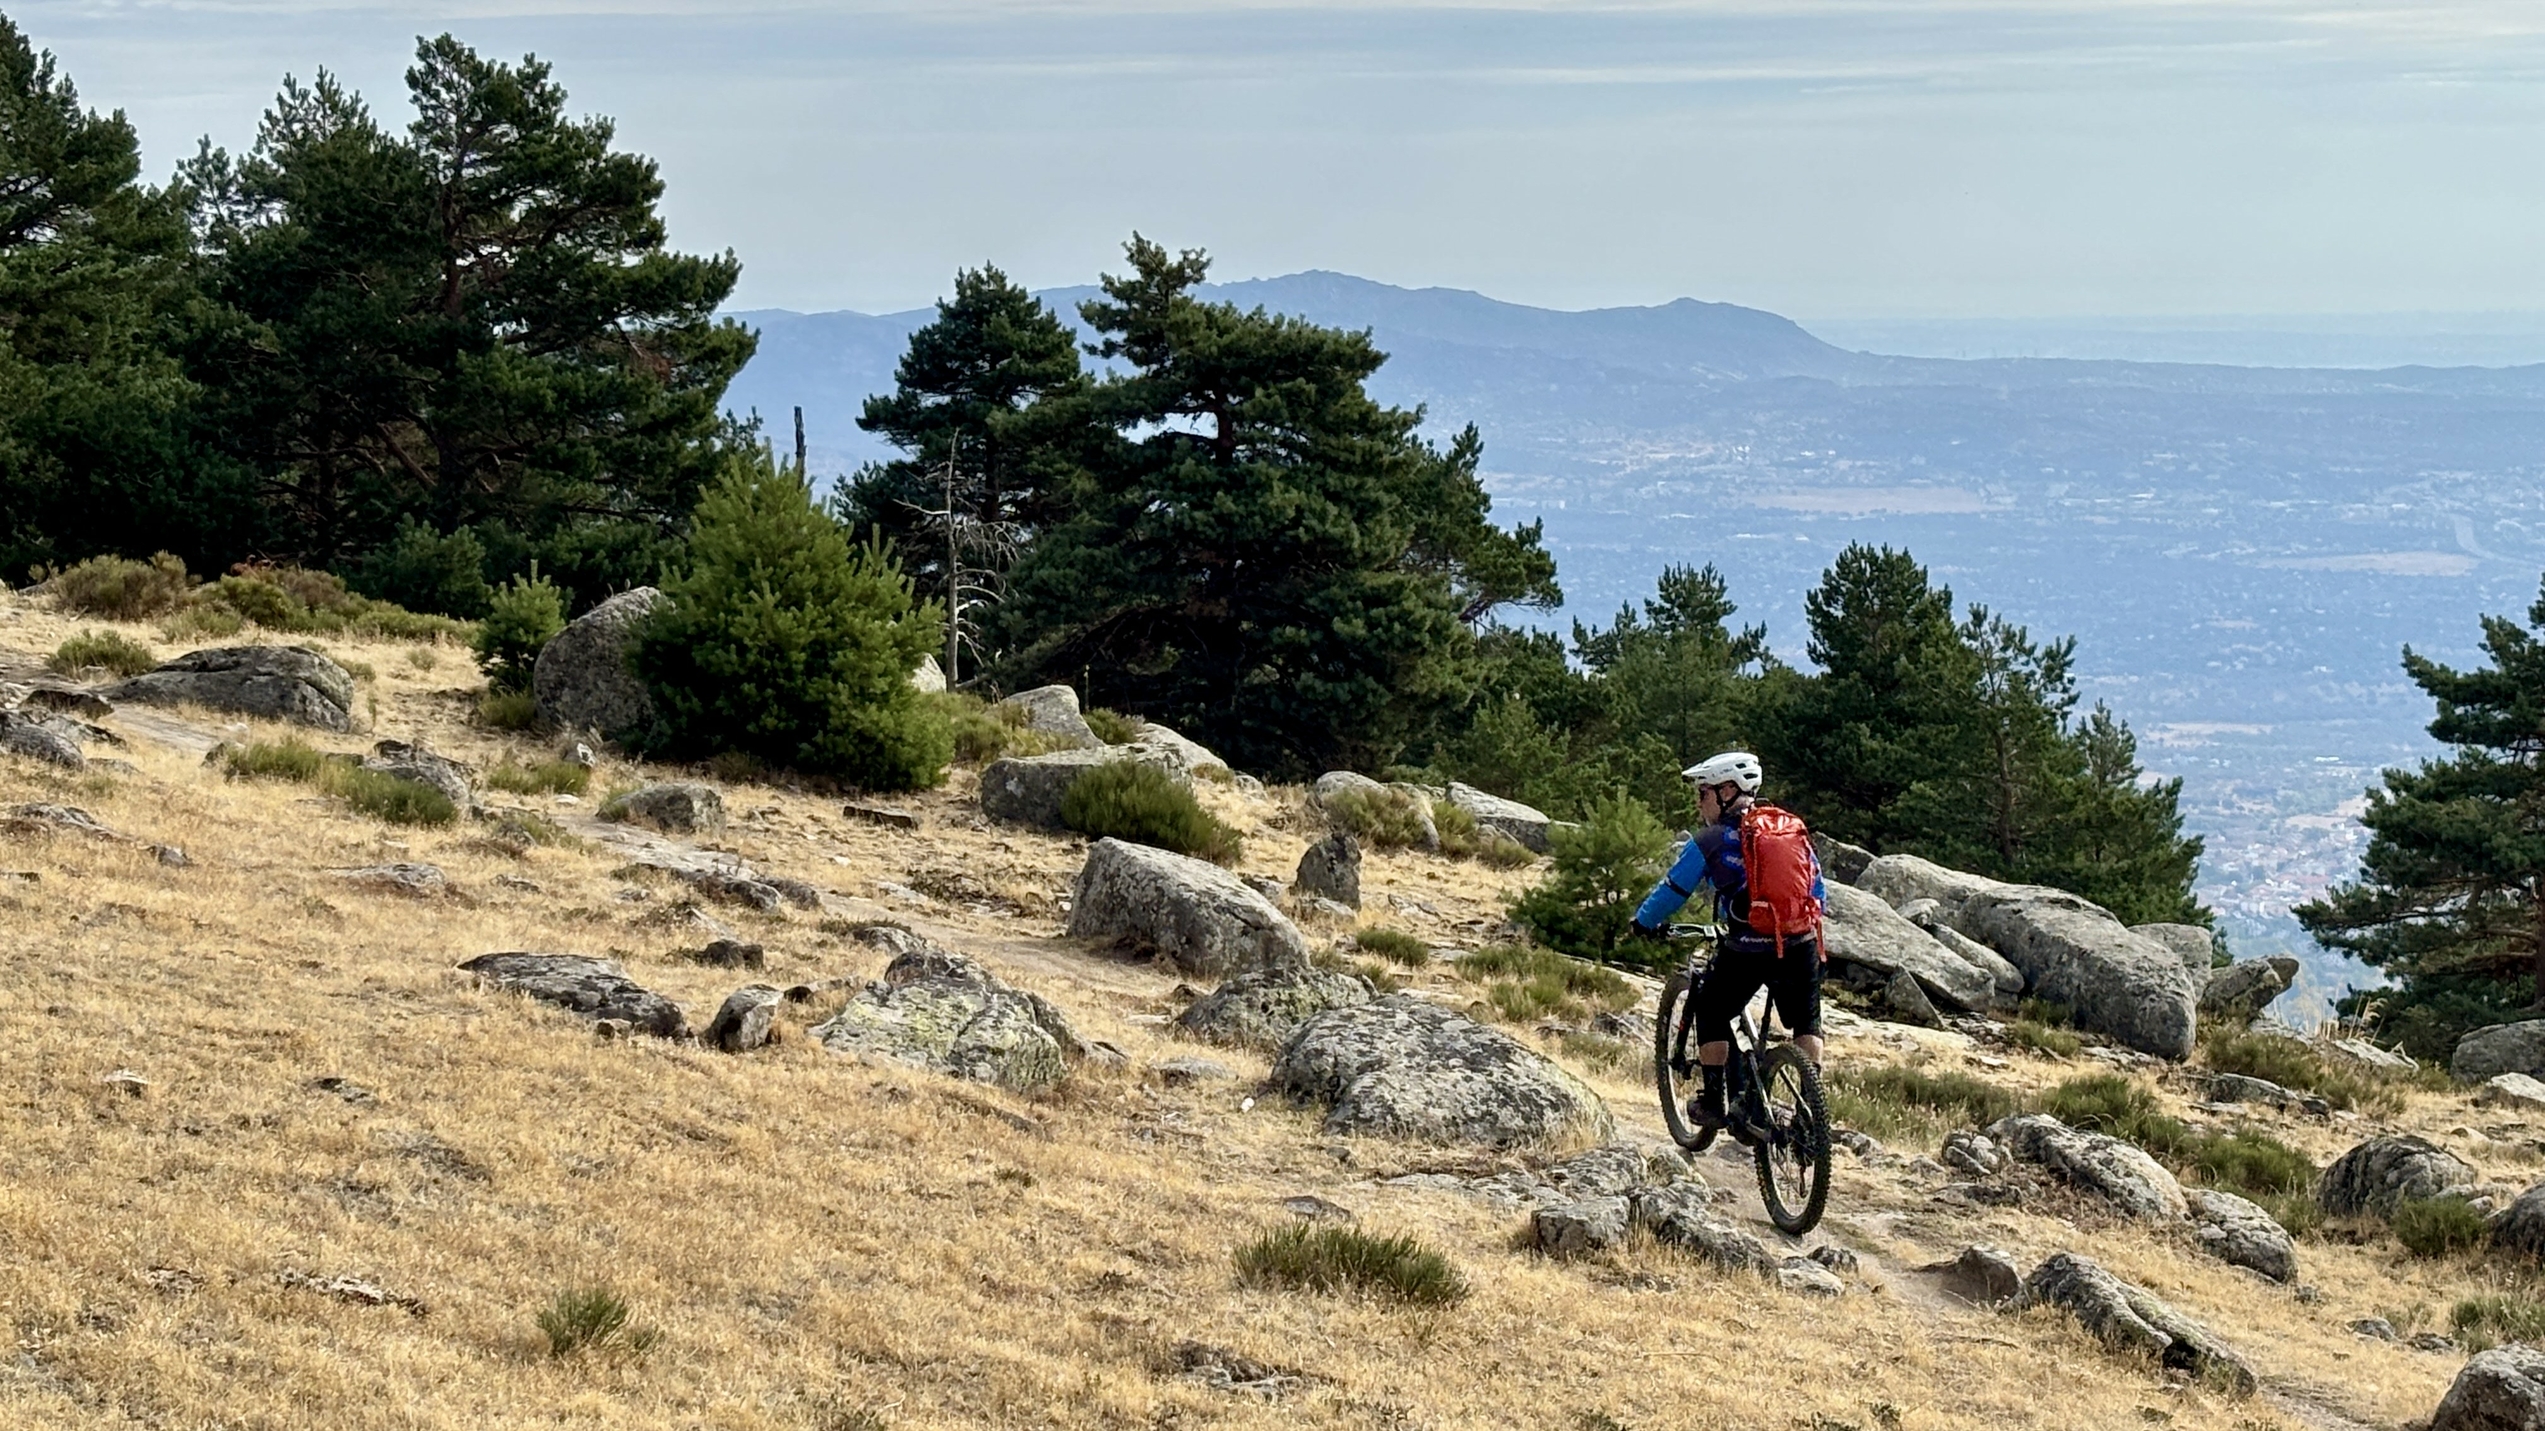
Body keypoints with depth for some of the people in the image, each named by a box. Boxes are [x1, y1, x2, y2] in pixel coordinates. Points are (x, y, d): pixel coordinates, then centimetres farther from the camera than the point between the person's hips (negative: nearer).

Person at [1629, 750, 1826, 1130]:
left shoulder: (1711, 842, 1)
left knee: (1711, 1012, 18)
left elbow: (1672, 891, 8)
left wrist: (1645, 921, 26)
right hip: (1801, 946, 4)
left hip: (1747, 950, -4)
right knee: (1805, 1021, 22)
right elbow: (1818, 890, 22)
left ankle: (1713, 1101, 17)